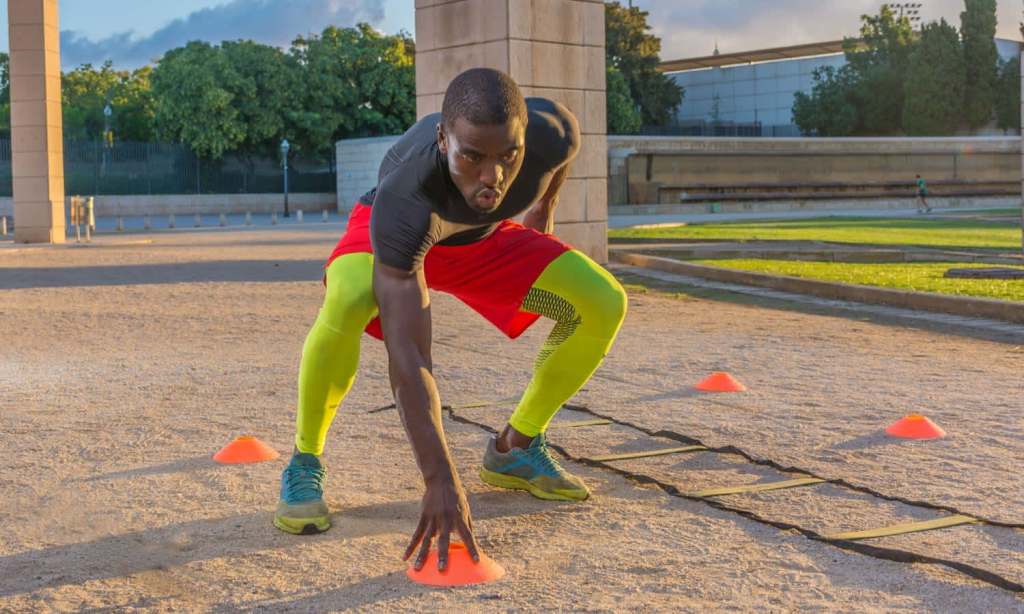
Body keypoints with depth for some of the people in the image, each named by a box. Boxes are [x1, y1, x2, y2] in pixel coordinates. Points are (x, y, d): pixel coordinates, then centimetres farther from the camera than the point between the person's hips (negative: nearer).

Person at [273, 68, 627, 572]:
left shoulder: (553, 133, -35)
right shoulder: (402, 201, -45)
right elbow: (408, 359, -46)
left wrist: (544, 205, 11)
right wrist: (440, 481, -50)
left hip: (485, 237, 4)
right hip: (398, 234, -4)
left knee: (603, 304, -13)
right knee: (348, 303, -39)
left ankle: (514, 449, 7)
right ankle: (304, 466, -15)